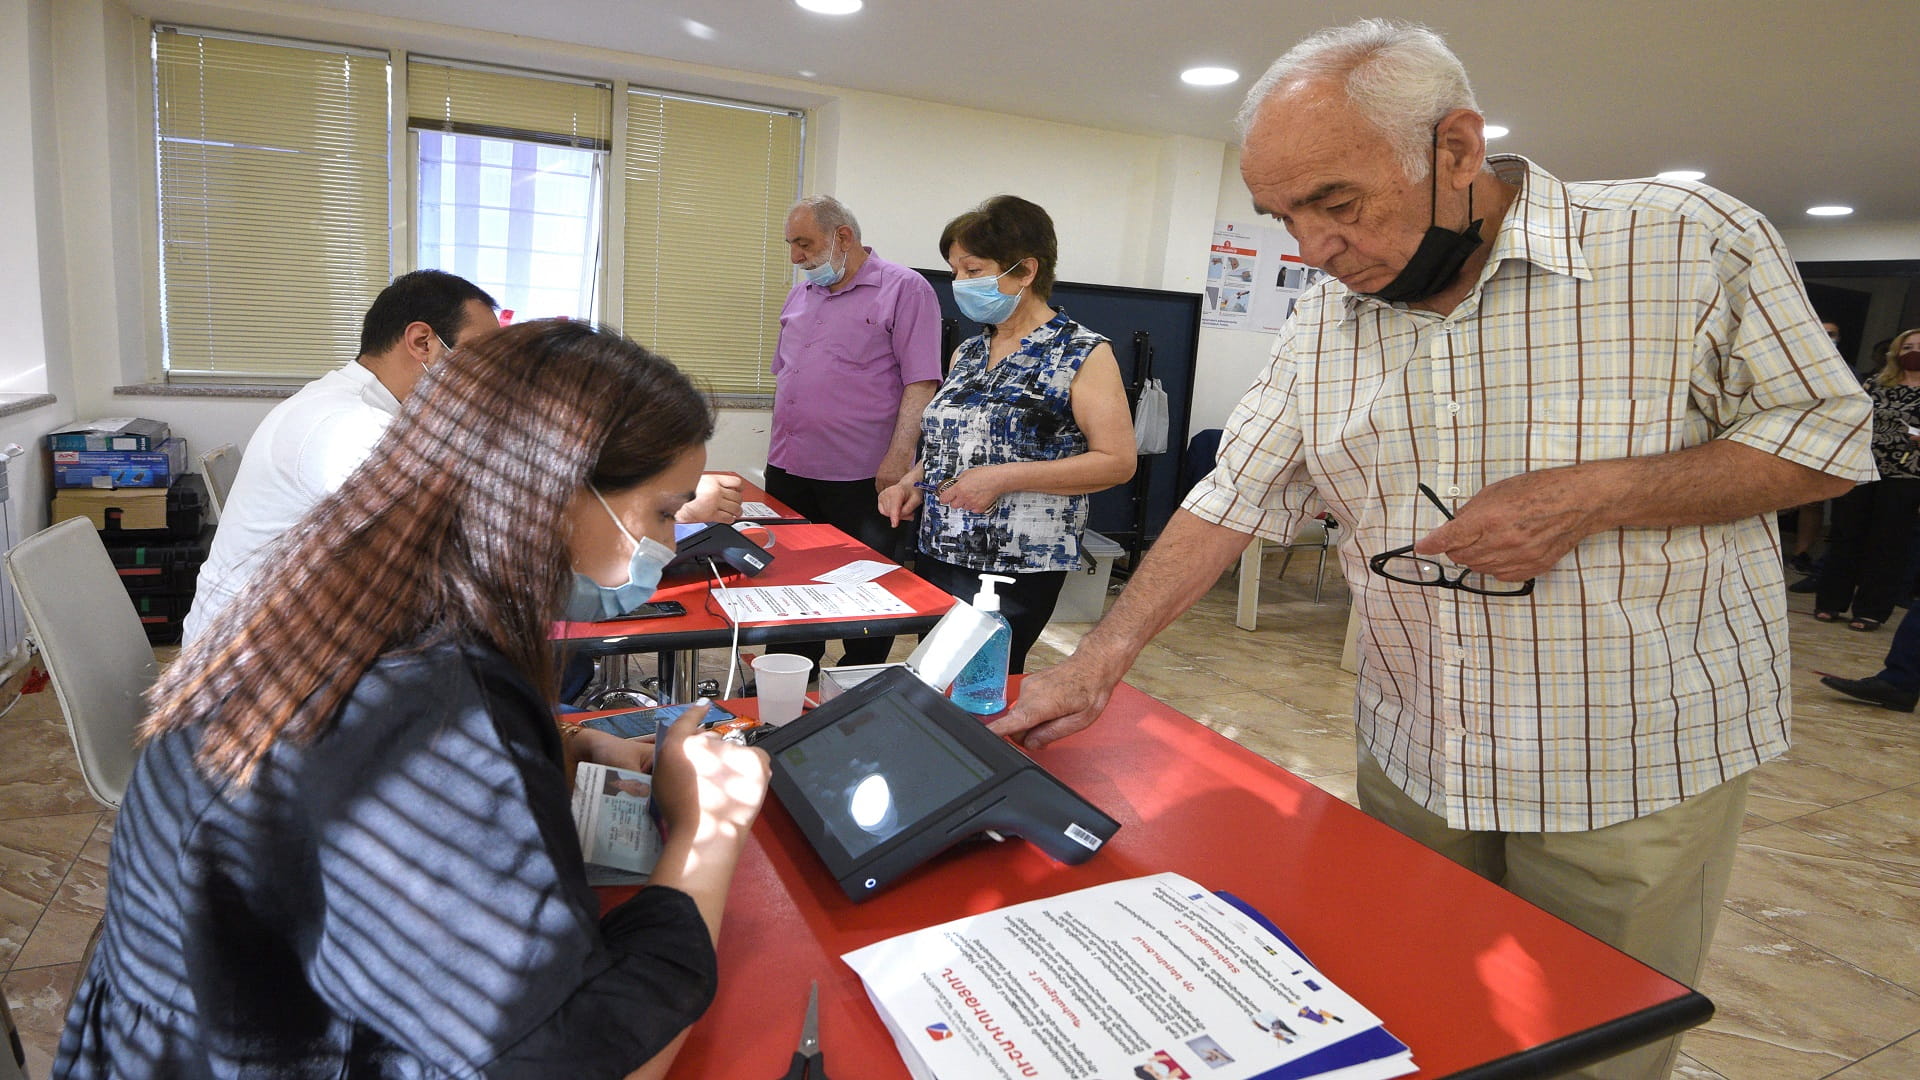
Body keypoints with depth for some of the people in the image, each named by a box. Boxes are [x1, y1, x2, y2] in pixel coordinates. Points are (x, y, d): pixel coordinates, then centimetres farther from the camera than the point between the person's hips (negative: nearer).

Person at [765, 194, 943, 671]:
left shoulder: (903, 289, -6)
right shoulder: (800, 295, 16)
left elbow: (921, 384, -13)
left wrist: (897, 461, -21)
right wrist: (778, 450, 16)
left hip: (860, 479, -7)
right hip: (788, 471, 7)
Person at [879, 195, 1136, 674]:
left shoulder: (1082, 354, -7)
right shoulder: (967, 352, 13)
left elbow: (1117, 462, -14)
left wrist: (1003, 478, -20)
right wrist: (913, 483, 2)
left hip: (1015, 569, -7)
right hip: (938, 555, 7)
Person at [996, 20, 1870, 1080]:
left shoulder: (1691, 244, -13)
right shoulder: (1324, 322, 0)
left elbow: (1826, 435, -6)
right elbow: (1234, 497, 1)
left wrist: (1597, 495, -23)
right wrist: (1101, 659, -7)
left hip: (1635, 772, -3)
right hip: (1410, 756, 4)